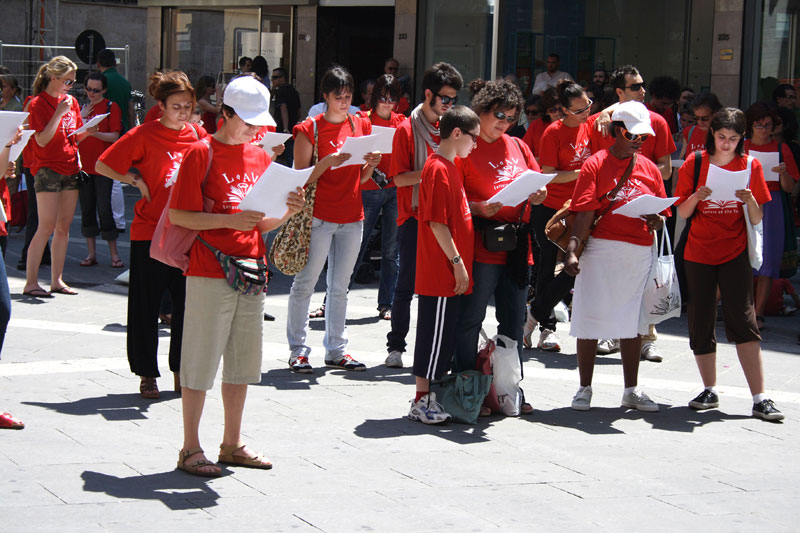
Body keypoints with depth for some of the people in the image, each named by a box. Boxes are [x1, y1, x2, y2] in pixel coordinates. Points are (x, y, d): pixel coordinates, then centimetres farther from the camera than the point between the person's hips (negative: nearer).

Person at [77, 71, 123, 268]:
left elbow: (114, 136, -9)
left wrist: (96, 133, -26)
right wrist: (81, 118, -2)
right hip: (83, 166, 5)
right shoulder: (83, 108, 14)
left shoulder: (111, 107, -2)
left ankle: (114, 253, -2)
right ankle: (92, 253, 11)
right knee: (86, 208, 6)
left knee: (104, 208, -9)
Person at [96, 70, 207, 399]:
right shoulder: (145, 135, -6)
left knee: (186, 303, 6)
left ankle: (181, 371, 17)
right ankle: (147, 374, 12)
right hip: (149, 232, -4)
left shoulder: (198, 135, 6)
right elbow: (102, 165, -3)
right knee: (146, 305, 3)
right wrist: (135, 180, -9)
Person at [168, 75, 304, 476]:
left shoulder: (260, 157, 12)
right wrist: (228, 220, -21)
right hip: (209, 272, -6)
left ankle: (232, 443, 22)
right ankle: (191, 449, 5)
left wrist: (287, 211, -6)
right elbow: (178, 215, -10)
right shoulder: (201, 153, -6)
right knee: (201, 360, -2)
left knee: (242, 360, 11)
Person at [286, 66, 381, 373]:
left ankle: (336, 350, 16)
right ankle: (298, 350, 4)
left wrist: (370, 166, -5)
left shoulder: (361, 125, 11)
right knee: (305, 283, -3)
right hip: (319, 216, -5)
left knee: (340, 286, 10)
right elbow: (302, 179, -7)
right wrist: (327, 162, -21)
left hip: (352, 217, 5)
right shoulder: (309, 129, -4)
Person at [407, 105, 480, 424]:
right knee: (434, 335, -3)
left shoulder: (451, 167, 16)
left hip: (454, 275, 10)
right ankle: (422, 402, 3)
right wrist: (457, 261, -18)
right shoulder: (439, 170, -15)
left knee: (445, 336, 13)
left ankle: (433, 396, 20)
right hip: (440, 274, -10)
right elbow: (437, 222, -19)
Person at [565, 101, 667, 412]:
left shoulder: (649, 169, 11)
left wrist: (656, 222, -9)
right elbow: (585, 213, -9)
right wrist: (572, 250, -21)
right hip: (601, 249, -4)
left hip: (640, 253, 4)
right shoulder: (596, 165, -2)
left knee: (633, 322, 10)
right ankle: (584, 389, 11)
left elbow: (661, 217, 15)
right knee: (591, 319, 0)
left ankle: (632, 391, 19)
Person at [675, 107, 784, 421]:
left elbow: (757, 219, 2)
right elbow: (682, 213, 1)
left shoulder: (750, 166, 1)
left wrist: (750, 200, -19)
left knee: (742, 319, -9)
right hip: (698, 253, 1)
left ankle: (760, 399, -12)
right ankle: (710, 392, 19)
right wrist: (697, 197, -19)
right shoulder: (695, 163, 0)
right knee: (701, 323, 5)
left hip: (735, 253, -1)